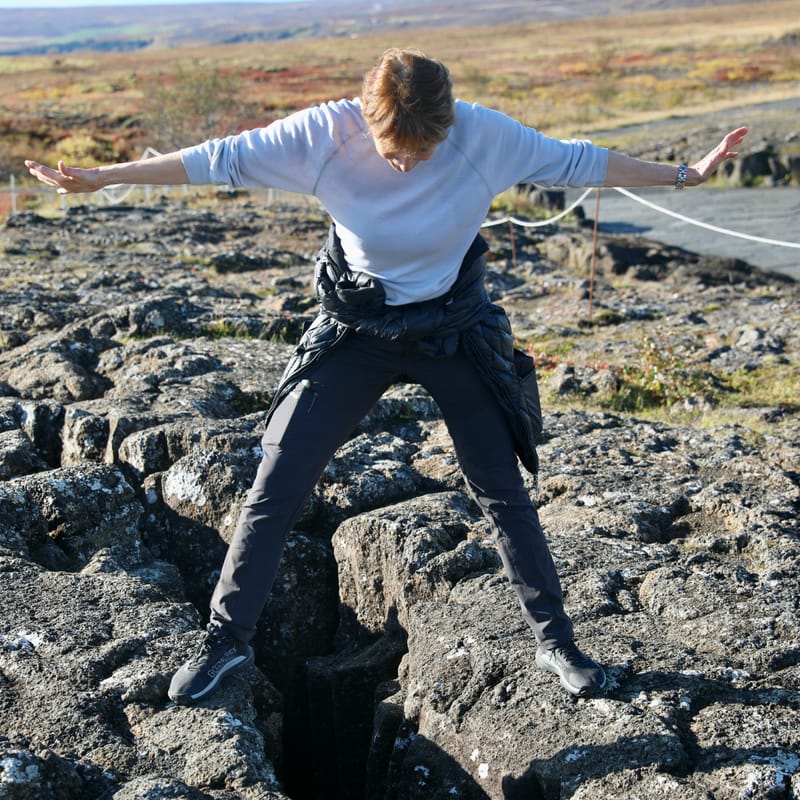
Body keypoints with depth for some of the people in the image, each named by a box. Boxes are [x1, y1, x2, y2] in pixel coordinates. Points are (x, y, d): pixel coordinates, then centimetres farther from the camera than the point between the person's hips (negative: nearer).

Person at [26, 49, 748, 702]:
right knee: (276, 486, -2)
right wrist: (101, 177, -11)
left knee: (504, 492, 3)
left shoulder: (487, 135, -18)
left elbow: (578, 162, -5)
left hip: (456, 333, 0)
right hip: (355, 334, 0)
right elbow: (221, 159, -13)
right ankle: (227, 638, 15)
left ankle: (555, 642, 21)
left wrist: (684, 175, 1)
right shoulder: (327, 134, -19)